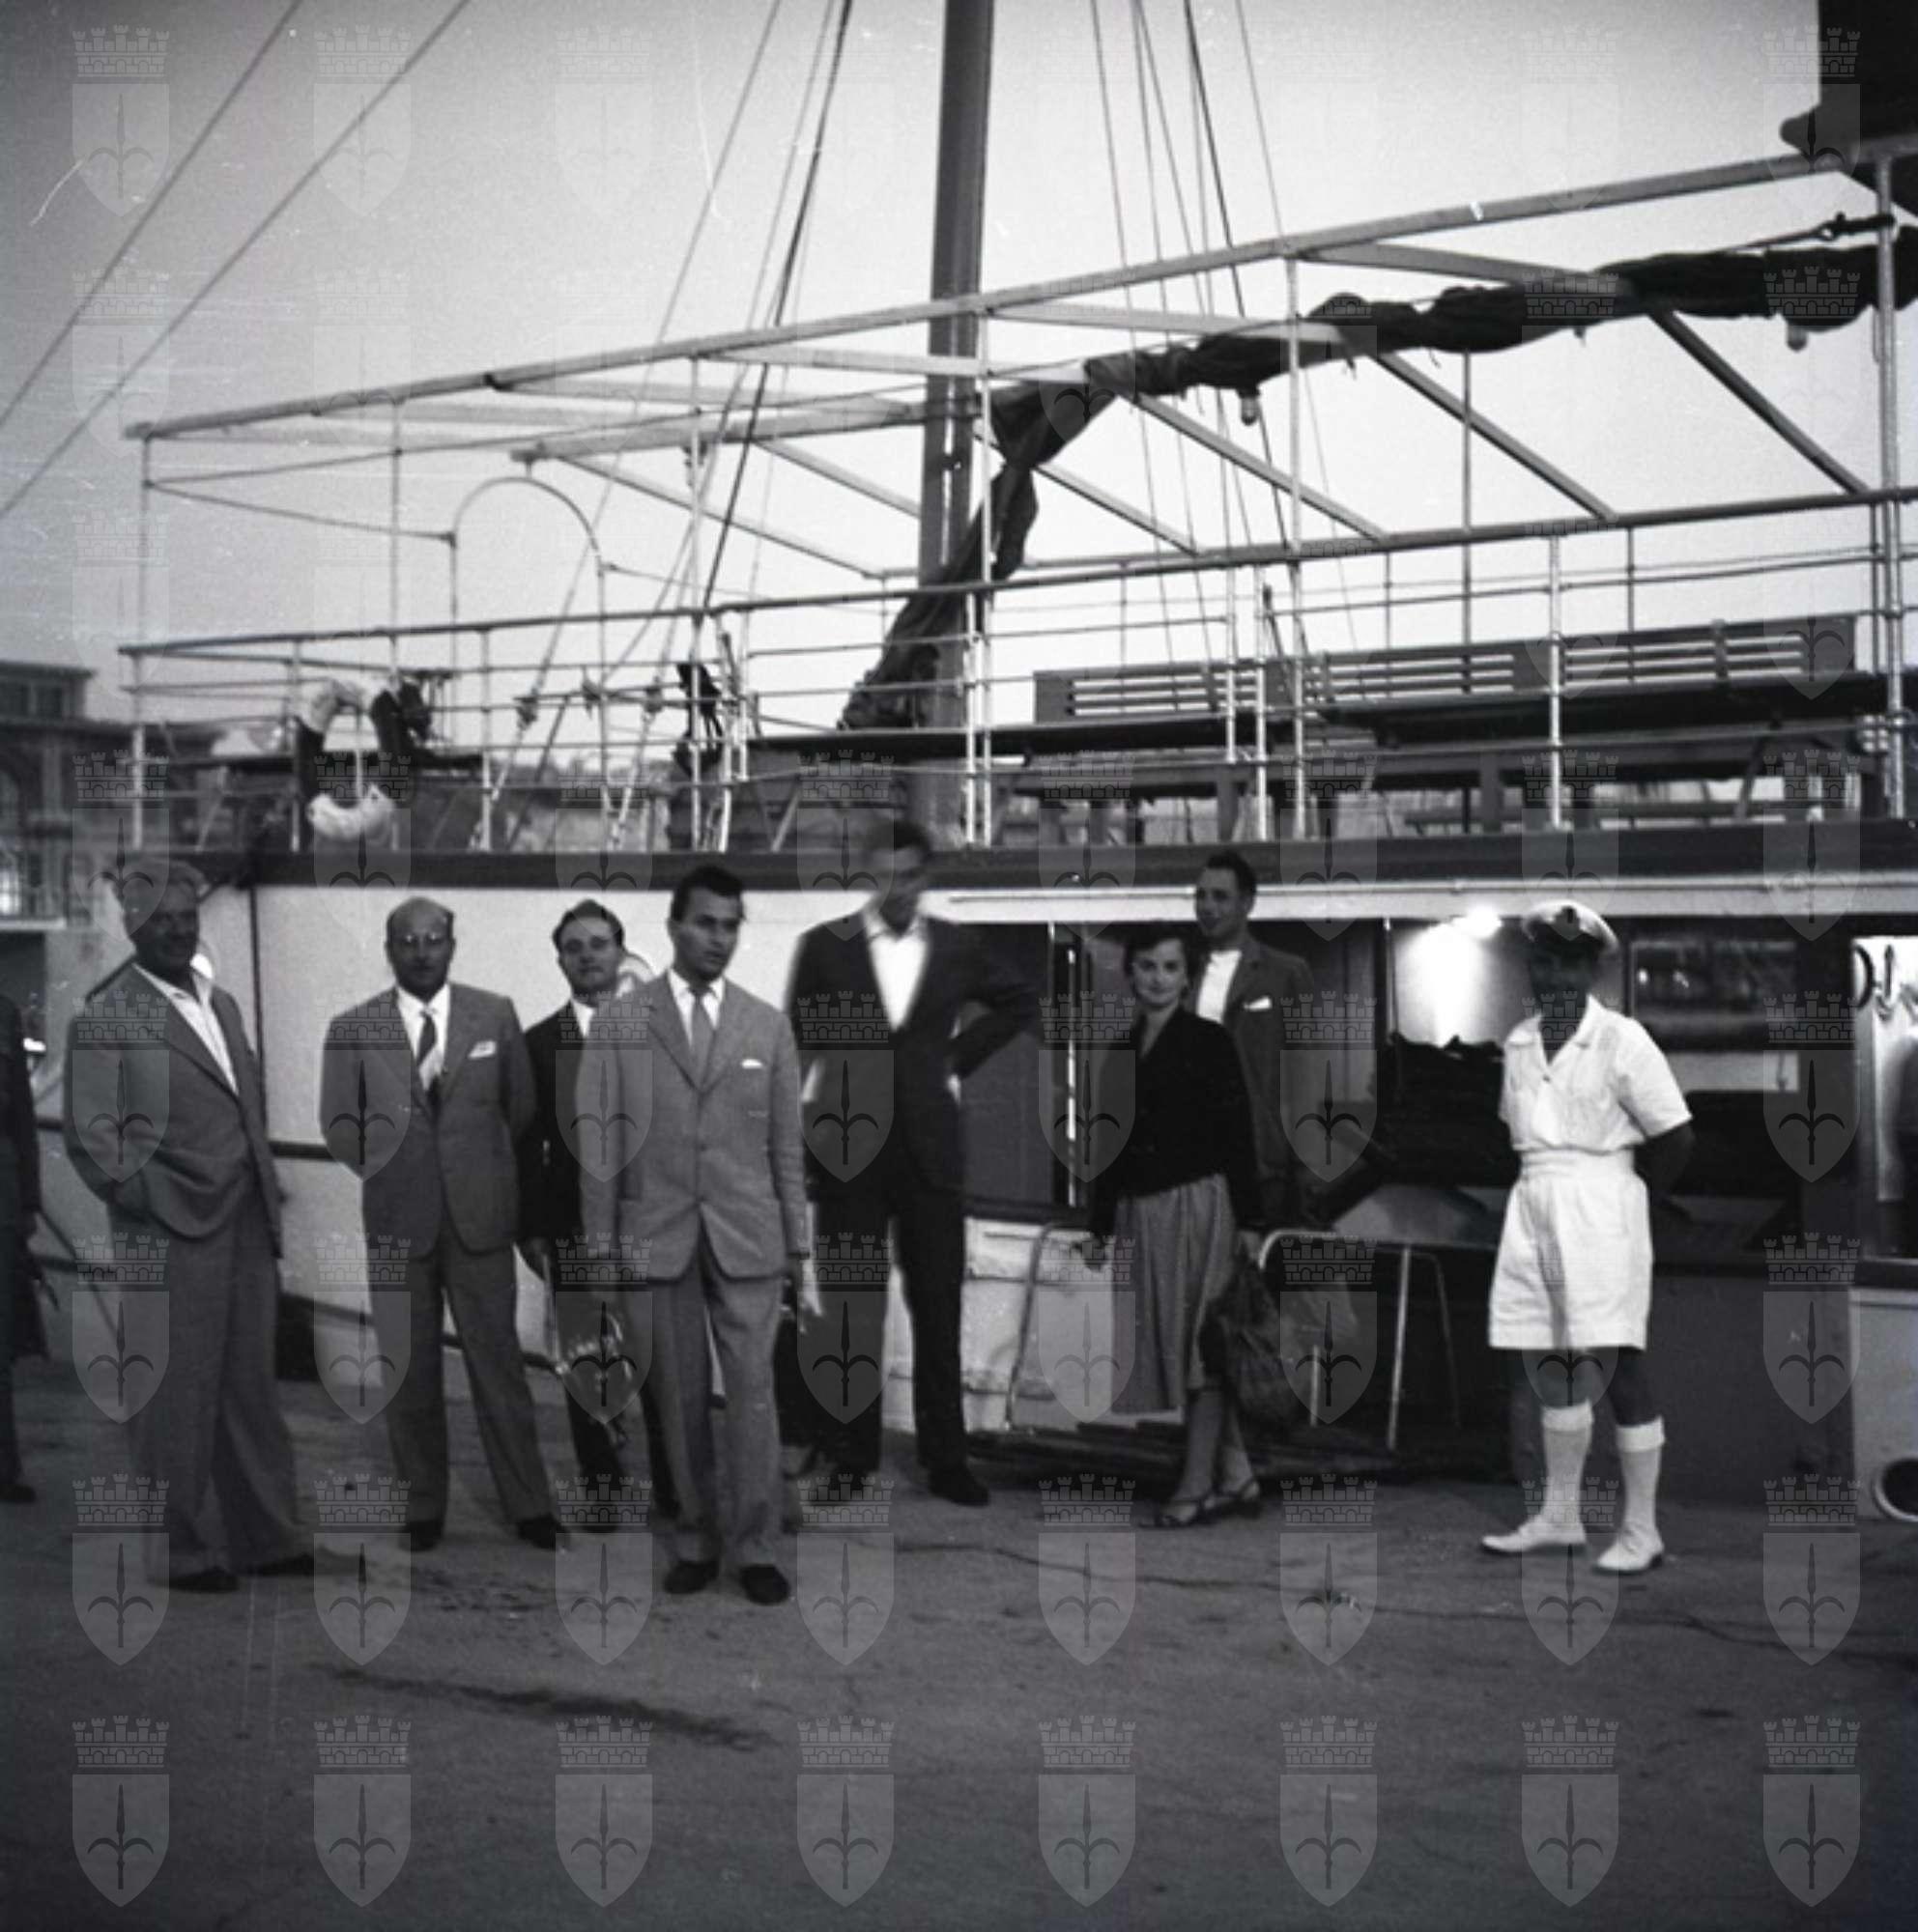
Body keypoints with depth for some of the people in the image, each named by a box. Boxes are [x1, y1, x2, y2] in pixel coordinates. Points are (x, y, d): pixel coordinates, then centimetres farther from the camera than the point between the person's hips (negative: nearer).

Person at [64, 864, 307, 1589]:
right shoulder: (106, 1020, -6)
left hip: (246, 1230, 7)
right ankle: (181, 1550, 9)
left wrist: (267, 1202, 15)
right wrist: (137, 1195, -18)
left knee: (251, 1389, 13)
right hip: (173, 1237, -7)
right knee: (175, 1400, 0)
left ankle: (268, 1537, 21)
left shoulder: (222, 1005, 16)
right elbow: (90, 1134, -10)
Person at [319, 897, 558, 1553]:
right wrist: (392, 1176, 6)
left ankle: (528, 1505, 11)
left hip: (480, 1216, 0)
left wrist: (485, 1168, 10)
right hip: (399, 1221, 0)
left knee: (497, 1361, 2)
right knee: (409, 1370, 8)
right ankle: (422, 1508, 18)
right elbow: (338, 1123, 6)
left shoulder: (495, 1015, 2)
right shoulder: (352, 1029, 0)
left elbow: (521, 1105, 10)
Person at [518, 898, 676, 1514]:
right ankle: (601, 1483, 13)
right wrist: (532, 1229, 1)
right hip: (573, 1228, 1)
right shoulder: (539, 1042, 5)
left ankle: (673, 1488, 12)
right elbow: (528, 1145, 4)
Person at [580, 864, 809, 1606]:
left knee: (752, 1391, -2)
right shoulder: (620, 1022, 2)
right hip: (657, 1236, 0)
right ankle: (695, 1539, 17)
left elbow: (787, 1144, 8)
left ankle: (756, 1546, 6)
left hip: (747, 1237, 1)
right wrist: (601, 1244, -1)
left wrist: (798, 1240, 7)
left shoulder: (768, 1025, 6)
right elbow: (601, 1142, 2)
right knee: (681, 1396, 6)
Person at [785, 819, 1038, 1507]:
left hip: (930, 1146, 2)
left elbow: (1021, 1004, 22)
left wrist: (960, 1052, 9)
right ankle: (849, 1460, 9)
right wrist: (793, 1138, 0)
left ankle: (946, 1461, 10)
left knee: (939, 1311, 3)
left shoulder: (957, 948, 6)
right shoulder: (825, 946, 1)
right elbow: (795, 1039, 7)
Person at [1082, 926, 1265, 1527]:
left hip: (1198, 1203, -6)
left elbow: (1238, 1133, -6)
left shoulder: (1209, 1041, -2)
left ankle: (1198, 1485, -2)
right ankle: (1237, 1478, 15)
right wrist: (1100, 1226, 15)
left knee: (1201, 1341, -5)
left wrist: (1249, 1220, -11)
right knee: (1175, 1345, 7)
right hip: (1141, 1211, 6)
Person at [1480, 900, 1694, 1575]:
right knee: (1547, 1369, 12)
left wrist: (1616, 1195, 3)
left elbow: (1673, 1138, -5)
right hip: (1533, 1203, 6)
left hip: (1598, 1205, -6)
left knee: (1617, 1364, -5)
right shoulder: (1519, 1043, 10)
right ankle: (1559, 1516, 24)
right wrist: (1548, 1189, 10)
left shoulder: (1621, 1040, -7)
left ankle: (1641, 1529, 2)